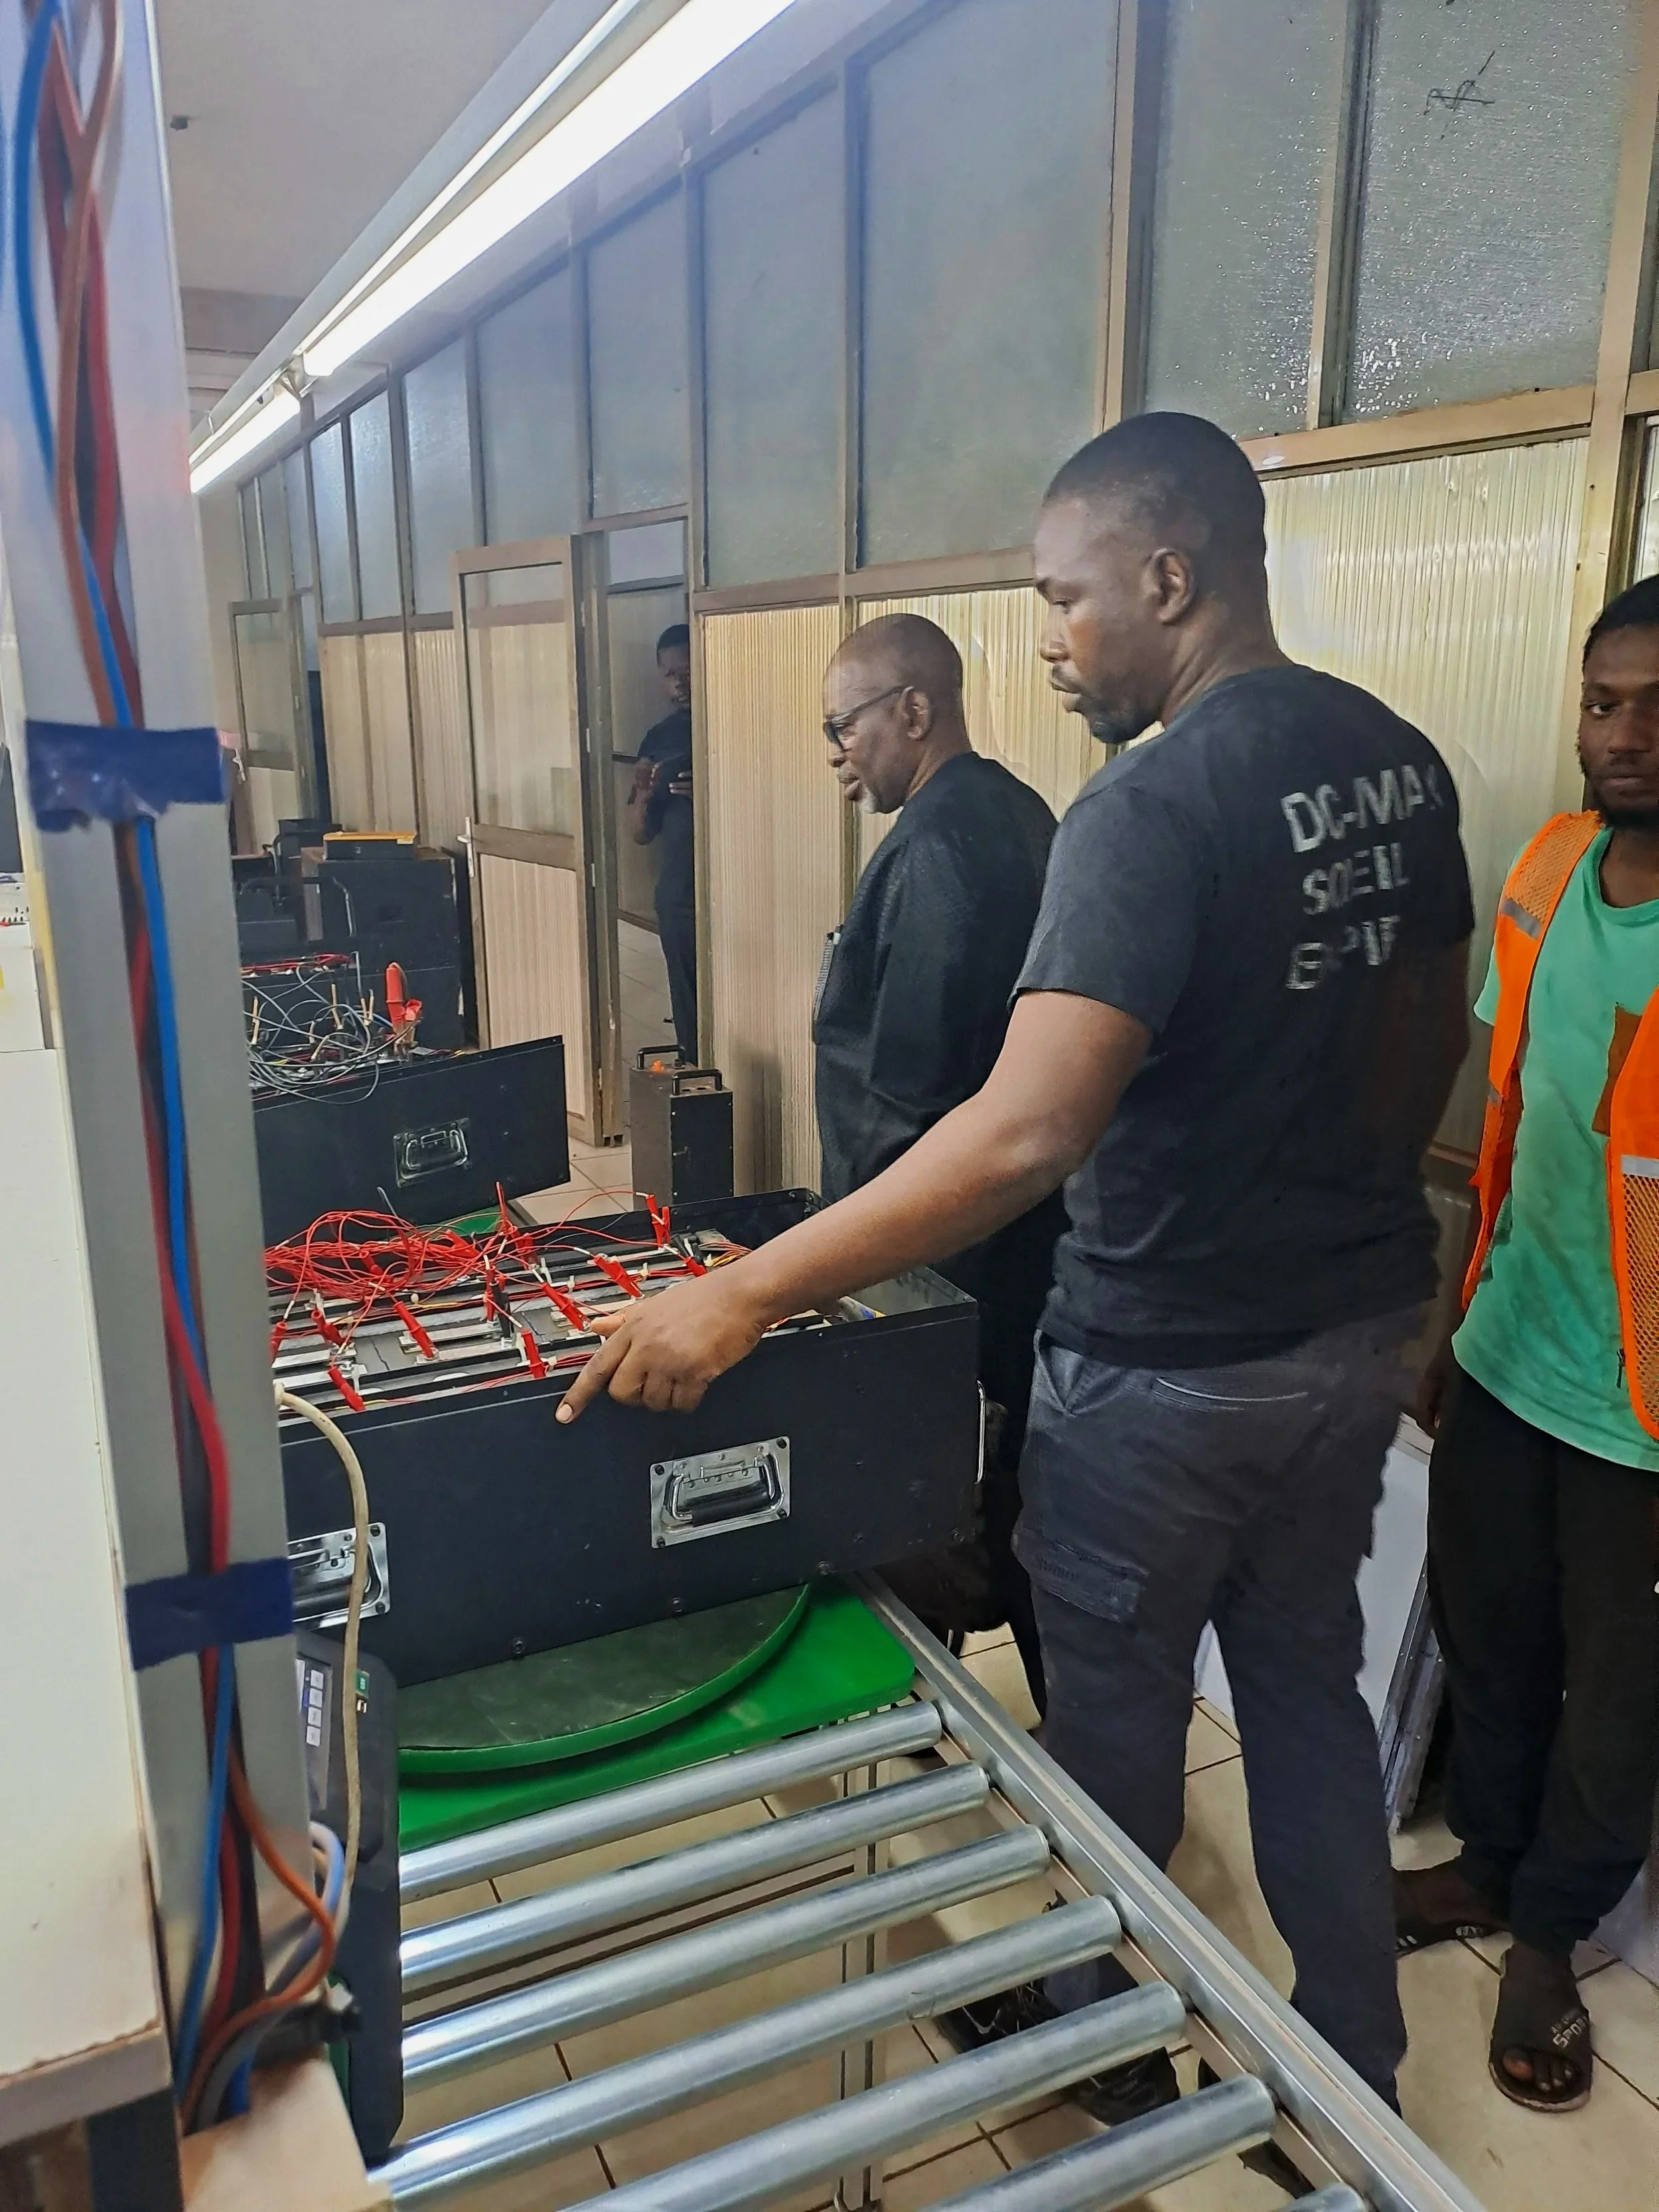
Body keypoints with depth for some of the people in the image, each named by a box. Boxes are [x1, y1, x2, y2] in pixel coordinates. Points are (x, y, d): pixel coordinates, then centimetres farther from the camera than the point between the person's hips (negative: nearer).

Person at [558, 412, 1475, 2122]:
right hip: (1360, 1334, 8)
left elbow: (1024, 1136, -34)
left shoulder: (1153, 807, -24)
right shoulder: (1400, 761, 2)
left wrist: (739, 1300, -33)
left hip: (1169, 1371, -7)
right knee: (1308, 1686, 23)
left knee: (1116, 1721, 15)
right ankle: (1353, 2062, 41)